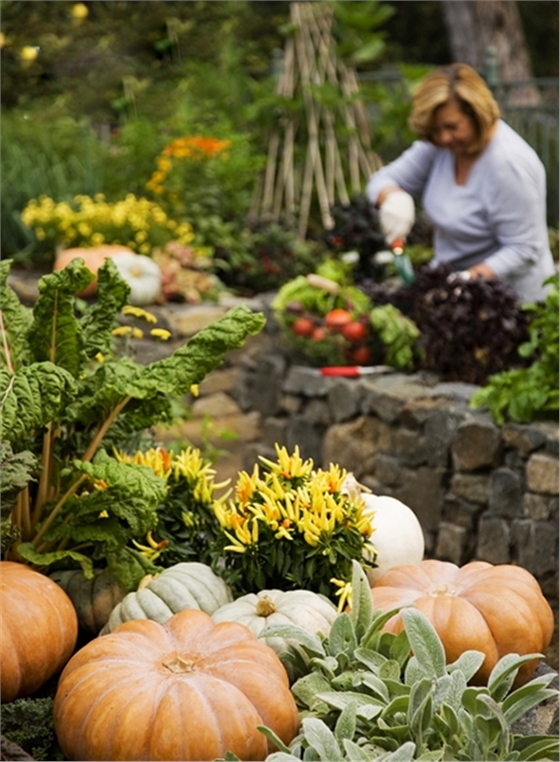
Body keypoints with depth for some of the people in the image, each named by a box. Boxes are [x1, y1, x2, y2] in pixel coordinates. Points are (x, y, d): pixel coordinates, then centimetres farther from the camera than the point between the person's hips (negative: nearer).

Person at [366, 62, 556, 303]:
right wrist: (392, 198, -19)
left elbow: (524, 250, -20)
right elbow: (383, 179, 6)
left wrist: (471, 278, -33)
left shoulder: (509, 165, -22)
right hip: (450, 274, 8)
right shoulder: (439, 145, 0)